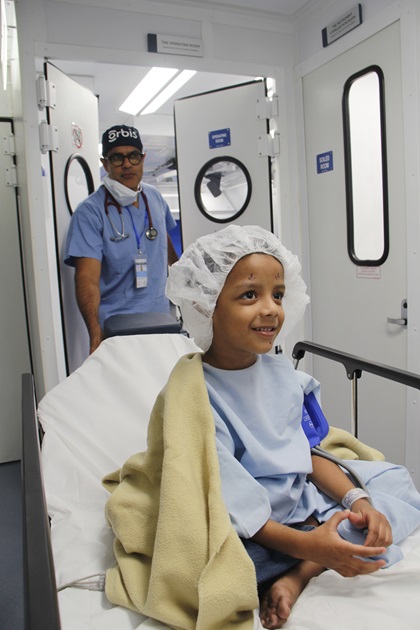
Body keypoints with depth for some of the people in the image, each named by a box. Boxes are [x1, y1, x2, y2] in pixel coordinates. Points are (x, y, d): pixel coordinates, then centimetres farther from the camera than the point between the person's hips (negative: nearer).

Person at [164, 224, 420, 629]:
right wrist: (303, 544, -25)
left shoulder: (281, 372, 0)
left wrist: (356, 499, -9)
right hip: (251, 532, -7)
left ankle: (296, 577, -14)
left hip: (305, 498, 7)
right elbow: (224, 499, -20)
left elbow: (310, 453, 6)